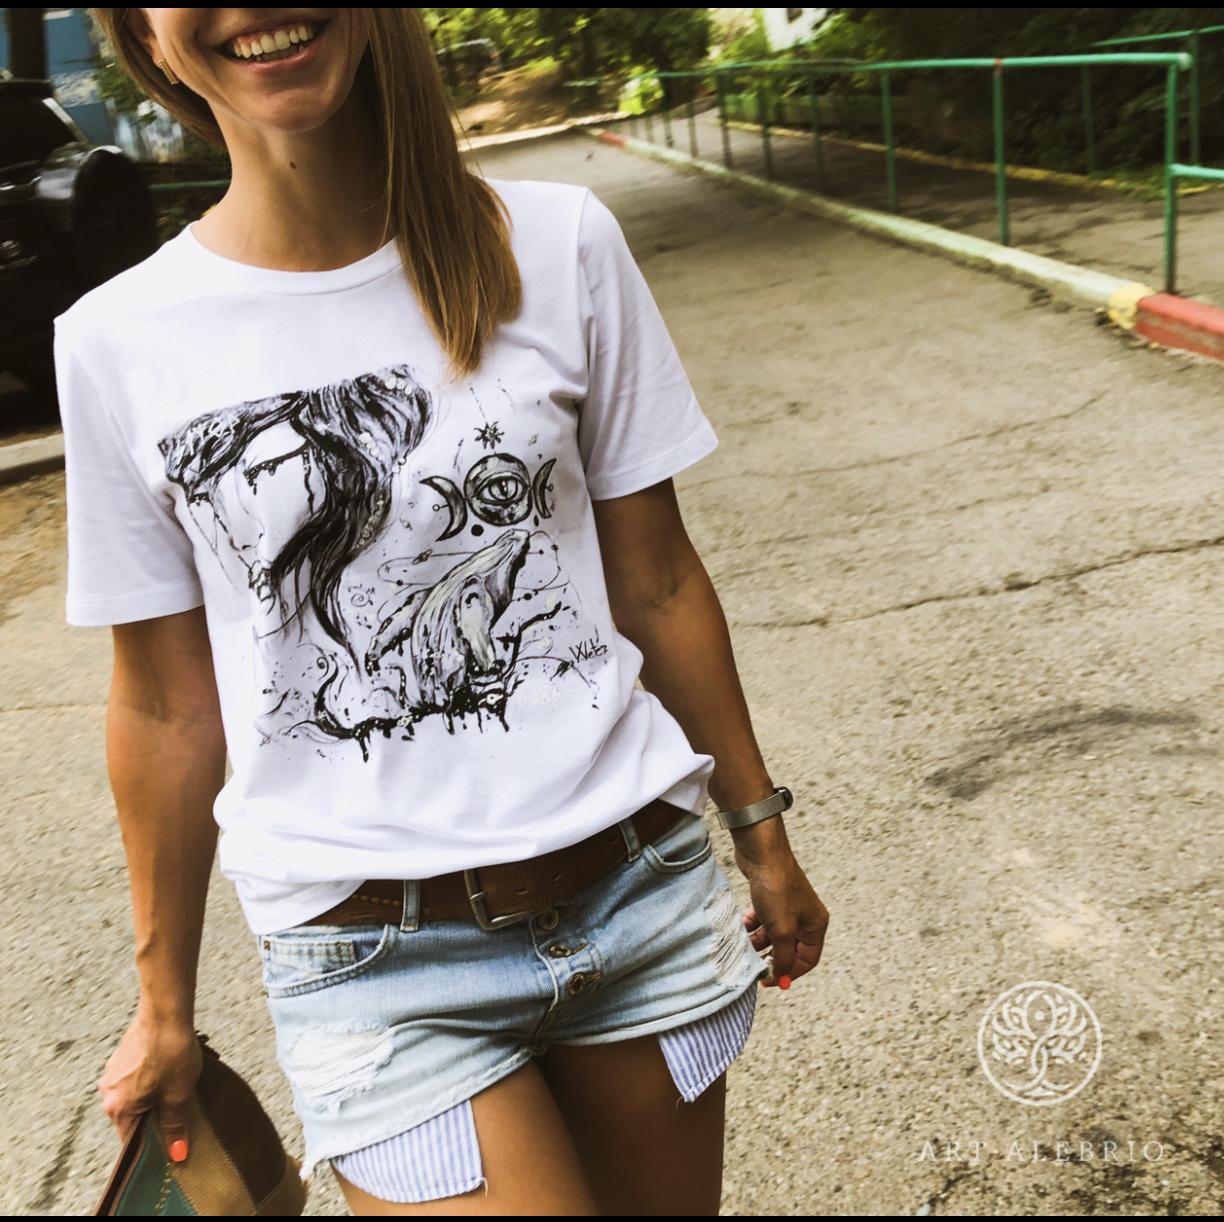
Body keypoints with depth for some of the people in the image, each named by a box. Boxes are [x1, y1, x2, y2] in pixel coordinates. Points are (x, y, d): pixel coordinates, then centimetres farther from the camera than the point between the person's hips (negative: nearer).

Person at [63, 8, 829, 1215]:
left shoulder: (559, 243, -5)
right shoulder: (120, 345, -6)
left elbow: (656, 582, 3)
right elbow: (165, 704, 2)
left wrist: (759, 833, 10)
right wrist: (165, 1005, 10)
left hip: (643, 894, 2)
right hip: (375, 971, -1)